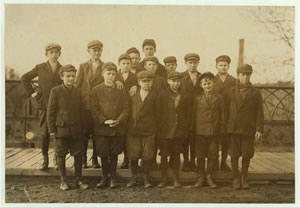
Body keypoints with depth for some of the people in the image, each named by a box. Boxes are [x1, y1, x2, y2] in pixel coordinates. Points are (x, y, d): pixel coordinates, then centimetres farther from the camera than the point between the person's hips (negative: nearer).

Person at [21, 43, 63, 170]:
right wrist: (31, 92, 3)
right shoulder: (40, 68, 5)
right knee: (44, 133, 1)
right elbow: (24, 78, 11)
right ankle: (45, 158, 17)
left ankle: (57, 159, 16)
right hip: (44, 105, 0)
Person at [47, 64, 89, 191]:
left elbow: (81, 110, 11)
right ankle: (63, 180, 19)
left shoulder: (78, 92, 7)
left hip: (77, 130, 3)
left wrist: (82, 128, 7)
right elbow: (51, 111, -5)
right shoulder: (56, 91, -4)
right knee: (61, 155, 7)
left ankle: (78, 180, 18)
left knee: (78, 155, 6)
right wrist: (51, 129, -8)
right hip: (61, 129, -3)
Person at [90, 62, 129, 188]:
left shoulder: (122, 90, 6)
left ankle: (113, 177, 22)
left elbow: (126, 108, 2)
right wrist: (105, 121, -15)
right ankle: (104, 177, 20)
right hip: (101, 129, -1)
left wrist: (118, 120, -14)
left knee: (114, 154, 9)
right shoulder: (96, 90, 2)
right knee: (103, 154, 5)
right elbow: (94, 110, -3)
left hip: (118, 129, 1)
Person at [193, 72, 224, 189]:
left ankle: (209, 177, 19)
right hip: (200, 130, 0)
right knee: (200, 155, 7)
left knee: (212, 155, 6)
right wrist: (193, 130, 3)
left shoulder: (218, 98, 4)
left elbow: (222, 115, 5)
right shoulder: (197, 98, 4)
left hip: (214, 131, 0)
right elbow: (194, 114, 6)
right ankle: (201, 177, 18)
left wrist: (222, 130, 0)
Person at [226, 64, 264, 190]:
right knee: (234, 155, 4)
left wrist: (259, 129, -8)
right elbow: (227, 111, 7)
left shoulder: (256, 93, 3)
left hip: (248, 129, -1)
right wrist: (225, 127, 3)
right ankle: (236, 178, 17)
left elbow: (259, 112, 0)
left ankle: (244, 178, 23)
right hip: (234, 128, 1)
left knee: (246, 155, 6)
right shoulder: (232, 92, 6)